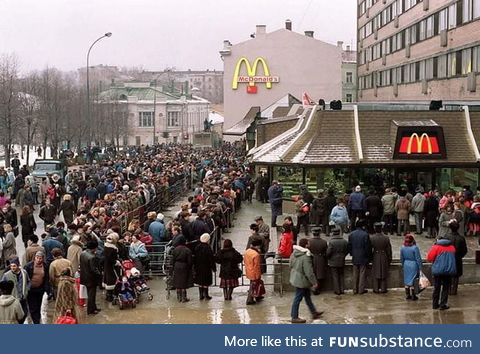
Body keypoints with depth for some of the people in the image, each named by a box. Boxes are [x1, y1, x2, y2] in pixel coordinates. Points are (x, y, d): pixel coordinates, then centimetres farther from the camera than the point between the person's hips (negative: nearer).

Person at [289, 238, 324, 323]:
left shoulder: (294, 254, -1)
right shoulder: (306, 257, -28)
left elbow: (291, 266, 12)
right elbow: (309, 272, -25)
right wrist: (314, 282, -15)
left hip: (295, 278, 9)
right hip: (302, 280, -9)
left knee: (307, 296, 21)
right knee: (298, 298, 3)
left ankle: (314, 312, 35)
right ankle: (294, 317, 14)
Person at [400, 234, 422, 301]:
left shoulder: (403, 248, -2)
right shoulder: (415, 248, -16)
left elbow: (401, 259, 8)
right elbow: (418, 259, -12)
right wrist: (420, 268, -4)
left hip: (406, 265, 4)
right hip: (413, 265, -4)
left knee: (406, 281, 13)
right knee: (412, 281, 2)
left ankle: (407, 295, 19)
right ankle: (413, 296, 9)